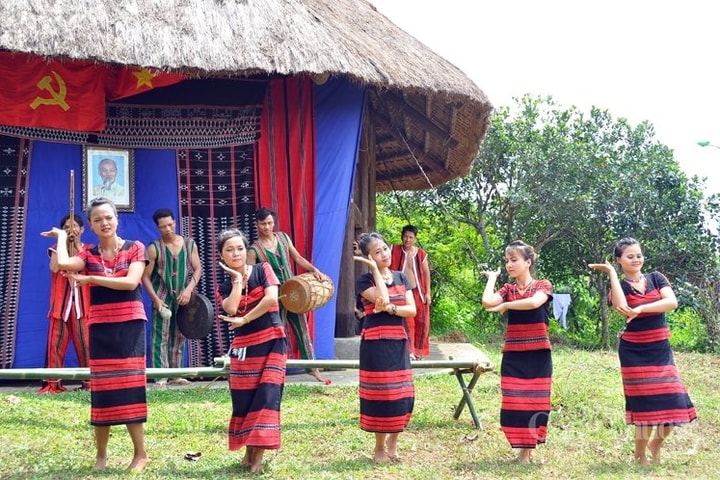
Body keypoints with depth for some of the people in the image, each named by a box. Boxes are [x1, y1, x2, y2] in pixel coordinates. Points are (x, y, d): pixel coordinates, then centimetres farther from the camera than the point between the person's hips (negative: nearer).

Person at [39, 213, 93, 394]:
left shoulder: (89, 249, 10)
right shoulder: (57, 248, 11)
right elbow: (54, 267, -10)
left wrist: (77, 245, -9)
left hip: (82, 303, -1)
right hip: (60, 302, 1)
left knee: (85, 344, -4)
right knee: (56, 344, -3)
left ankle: (88, 381, 0)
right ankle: (53, 383, -1)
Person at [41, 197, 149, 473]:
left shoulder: (135, 248, 0)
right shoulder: (89, 254, 6)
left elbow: (131, 282, -15)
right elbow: (63, 264, -16)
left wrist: (92, 279, -12)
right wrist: (62, 235, 0)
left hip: (130, 324, -3)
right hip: (100, 327, 3)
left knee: (129, 386, -4)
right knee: (101, 388, 6)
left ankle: (140, 453, 5)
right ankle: (100, 454, 17)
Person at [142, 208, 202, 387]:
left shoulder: (189, 244, 4)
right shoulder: (154, 248, -5)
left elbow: (198, 269, 4)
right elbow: (145, 276, -5)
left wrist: (189, 289, -11)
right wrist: (156, 299, -14)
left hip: (183, 299, 4)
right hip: (163, 299, -3)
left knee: (179, 338, 9)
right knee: (161, 338, -7)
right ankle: (160, 376, -8)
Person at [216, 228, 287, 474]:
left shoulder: (262, 269, 1)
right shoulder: (224, 287, 7)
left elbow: (272, 299, -16)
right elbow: (231, 309, -15)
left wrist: (244, 319, -10)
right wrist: (237, 280, -7)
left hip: (272, 343, -3)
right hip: (243, 348, 3)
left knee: (267, 396, -10)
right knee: (243, 401, 2)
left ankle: (259, 454, -6)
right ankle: (249, 450, 17)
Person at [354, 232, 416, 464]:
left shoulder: (401, 278, 10)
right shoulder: (364, 280, -5)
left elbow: (412, 310, 1)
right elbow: (383, 298, -21)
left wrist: (389, 309, -16)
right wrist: (374, 269, -15)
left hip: (399, 342, 5)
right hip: (376, 343, -5)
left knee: (403, 395, 3)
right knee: (381, 394, -4)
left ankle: (392, 443, 21)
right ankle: (379, 448, 10)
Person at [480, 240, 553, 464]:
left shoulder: (543, 286, -2)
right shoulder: (507, 289, 5)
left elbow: (534, 302, -25)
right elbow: (487, 302, -14)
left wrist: (505, 306, -12)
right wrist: (492, 277, 0)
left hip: (538, 355, -2)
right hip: (513, 355, 2)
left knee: (535, 401, 3)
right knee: (514, 402, -1)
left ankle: (529, 447, 16)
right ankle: (522, 448, 8)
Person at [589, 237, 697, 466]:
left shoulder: (656, 278, 5)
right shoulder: (619, 286, -1)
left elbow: (672, 302, -13)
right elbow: (622, 307, -25)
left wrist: (640, 309, -23)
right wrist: (611, 273, -18)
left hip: (660, 349, 3)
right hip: (634, 352, -3)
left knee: (673, 403, -2)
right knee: (646, 403, -7)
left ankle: (655, 443, 25)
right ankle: (640, 455, 13)